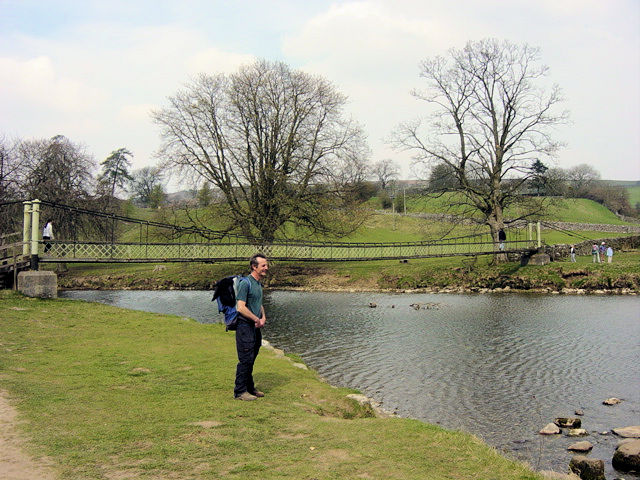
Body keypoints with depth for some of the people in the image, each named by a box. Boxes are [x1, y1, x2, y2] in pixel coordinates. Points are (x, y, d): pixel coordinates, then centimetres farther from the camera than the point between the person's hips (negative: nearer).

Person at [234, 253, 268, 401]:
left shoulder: (259, 283, 14)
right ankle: (240, 391, 4)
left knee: (251, 359, 15)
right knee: (245, 360, -5)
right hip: (245, 326, -9)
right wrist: (257, 319, -13)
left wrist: (263, 317, 6)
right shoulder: (245, 283, -15)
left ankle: (249, 388, 25)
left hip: (256, 327, 9)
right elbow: (240, 307, -21)